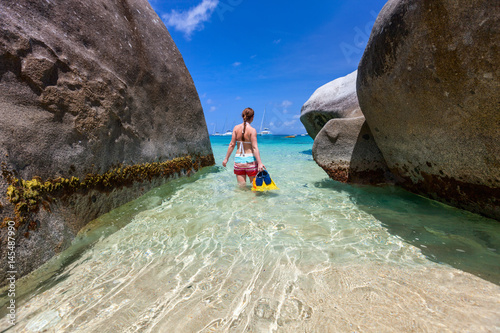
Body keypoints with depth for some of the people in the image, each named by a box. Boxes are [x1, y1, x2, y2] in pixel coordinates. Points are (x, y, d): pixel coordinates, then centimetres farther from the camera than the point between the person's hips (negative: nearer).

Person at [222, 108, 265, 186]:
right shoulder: (252, 130, -9)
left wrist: (226, 158, 9)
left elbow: (232, 144, 1)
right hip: (250, 159, -3)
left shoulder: (236, 128, 1)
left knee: (241, 185, 11)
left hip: (238, 159, 4)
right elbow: (254, 147, -15)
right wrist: (260, 163, -17)